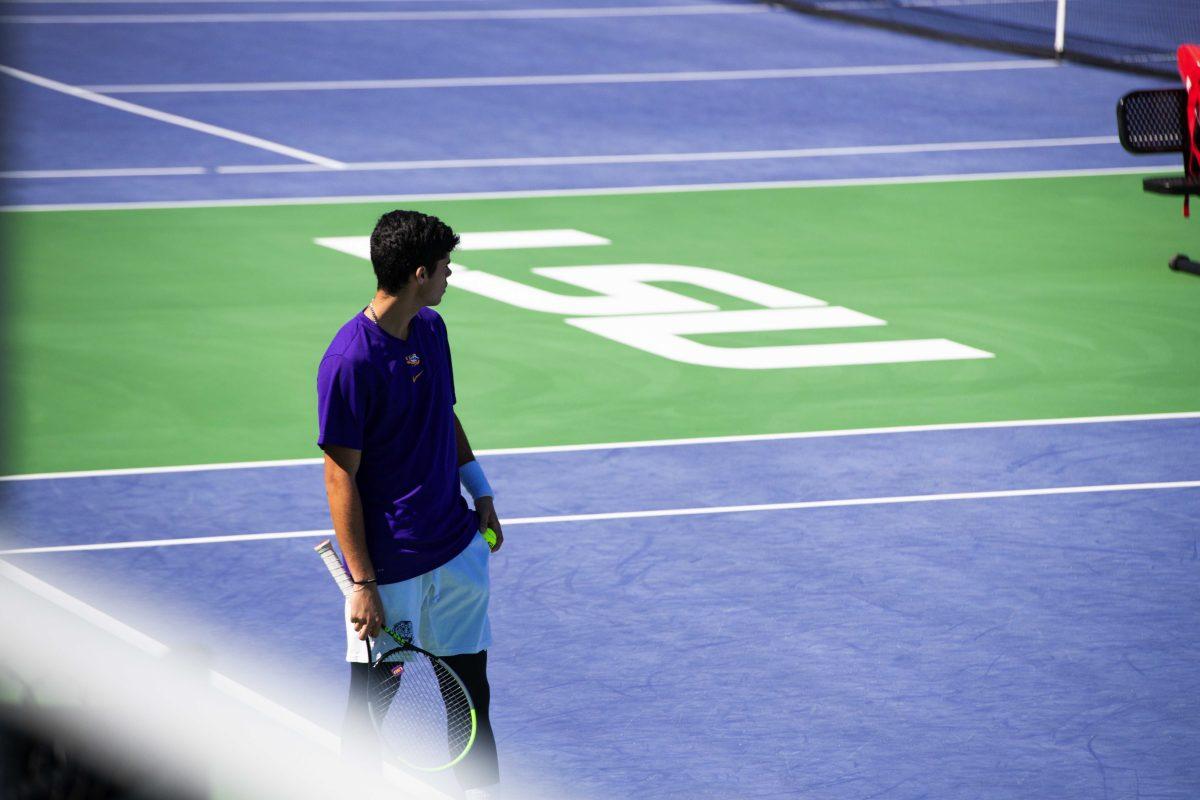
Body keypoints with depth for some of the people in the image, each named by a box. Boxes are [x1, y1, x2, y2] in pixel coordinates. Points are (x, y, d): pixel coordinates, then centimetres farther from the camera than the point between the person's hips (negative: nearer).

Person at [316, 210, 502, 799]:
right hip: (389, 562, -7)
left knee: (469, 674, 15)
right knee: (371, 697, 3)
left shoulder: (432, 329, 4)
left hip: (456, 546, 8)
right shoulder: (350, 362, -21)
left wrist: (479, 489, 18)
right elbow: (341, 477, -19)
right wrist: (362, 583, -20)